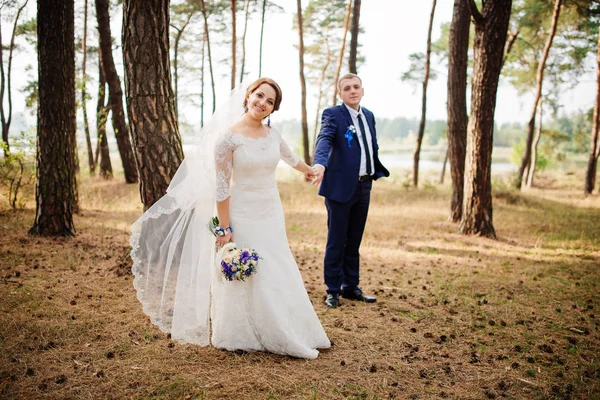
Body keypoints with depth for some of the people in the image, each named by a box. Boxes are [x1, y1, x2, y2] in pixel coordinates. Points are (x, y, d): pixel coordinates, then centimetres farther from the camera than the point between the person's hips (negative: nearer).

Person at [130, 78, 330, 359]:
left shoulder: (273, 135, 5)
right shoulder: (228, 136, -11)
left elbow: (290, 157, 28)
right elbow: (221, 187, -13)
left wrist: (306, 170, 45)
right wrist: (225, 228, -16)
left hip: (271, 215, 5)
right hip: (242, 216, -5)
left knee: (276, 275, 10)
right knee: (244, 276, 3)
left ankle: (276, 333, 28)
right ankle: (243, 336, 22)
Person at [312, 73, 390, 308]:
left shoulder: (369, 115, 13)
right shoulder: (332, 114, -8)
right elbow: (324, 140, -26)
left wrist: (378, 173, 11)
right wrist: (320, 164, -43)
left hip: (364, 187, 6)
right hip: (340, 186, -6)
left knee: (354, 241, 15)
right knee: (336, 242, 2)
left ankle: (350, 287, 27)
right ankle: (333, 290, 15)